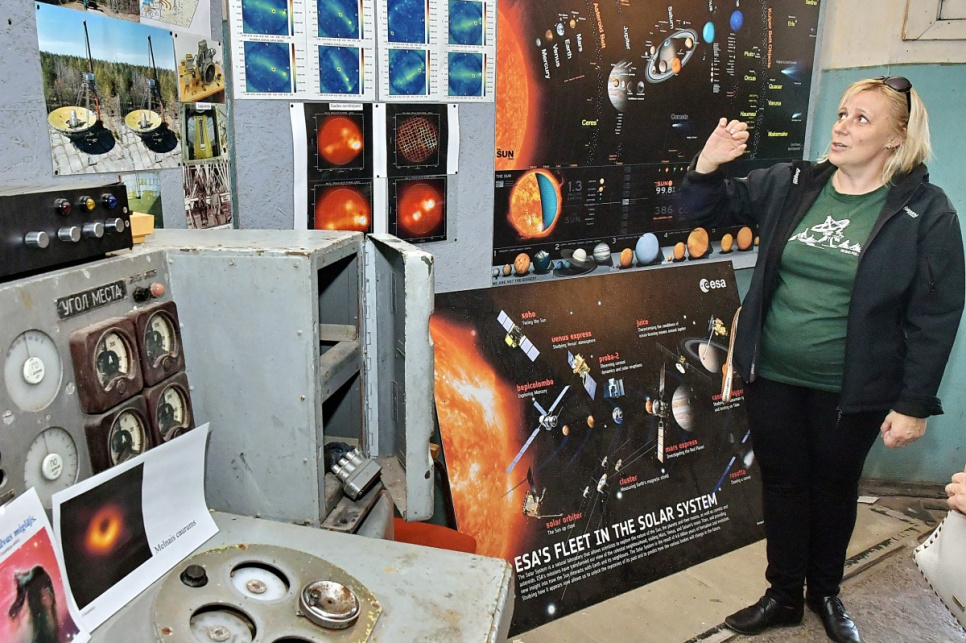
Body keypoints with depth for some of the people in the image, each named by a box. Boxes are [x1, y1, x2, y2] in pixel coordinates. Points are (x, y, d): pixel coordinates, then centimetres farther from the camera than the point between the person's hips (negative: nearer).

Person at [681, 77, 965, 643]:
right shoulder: (789, 185, -1)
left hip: (851, 390, -2)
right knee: (783, 484, 14)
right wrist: (708, 164, -18)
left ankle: (826, 592, 42)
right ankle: (784, 596, 33)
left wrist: (914, 405, -10)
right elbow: (713, 209, 4)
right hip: (773, 377, 3)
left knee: (835, 488, 17)